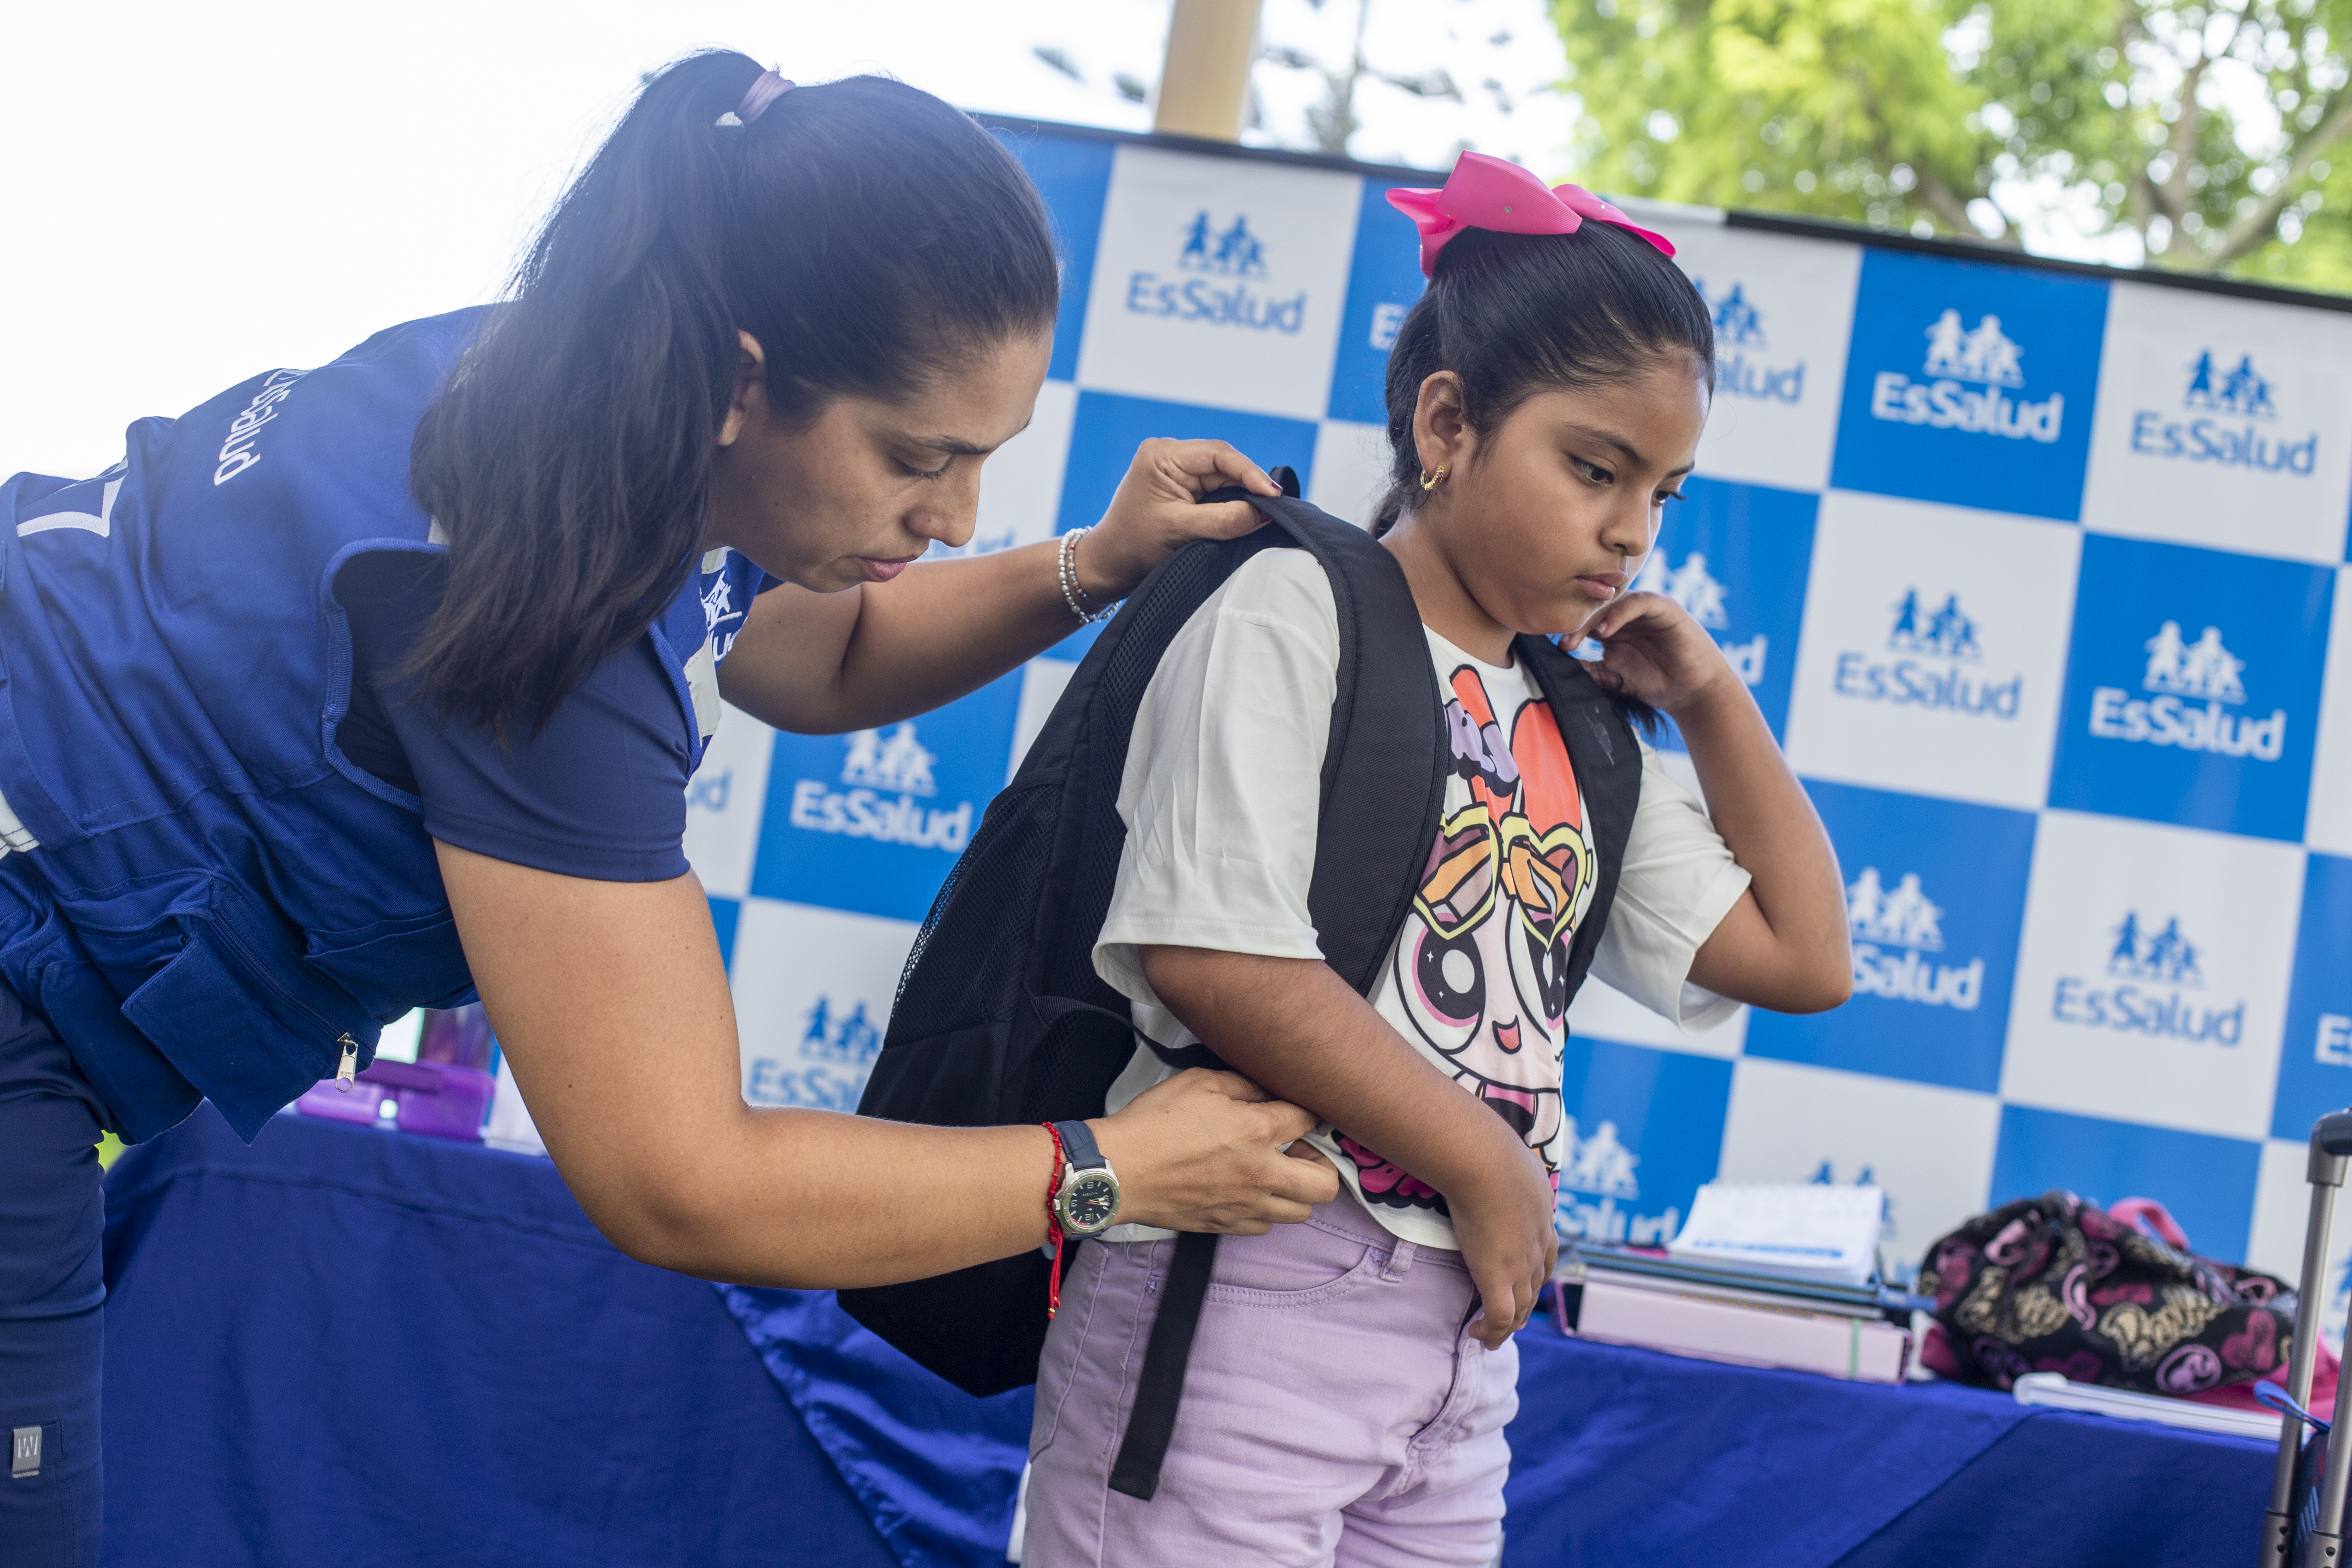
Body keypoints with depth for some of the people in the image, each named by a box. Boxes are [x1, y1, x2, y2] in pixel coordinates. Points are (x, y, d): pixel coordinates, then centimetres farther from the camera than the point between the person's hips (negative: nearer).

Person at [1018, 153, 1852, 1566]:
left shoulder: (1578, 729, 14)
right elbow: (1213, 955, -18)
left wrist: (1712, 697, 13)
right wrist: (1488, 1166, -11)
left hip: (1464, 1335, 7)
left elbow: (1804, 959, 19)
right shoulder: (1295, 616, -5)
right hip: (1246, 1301, -7)